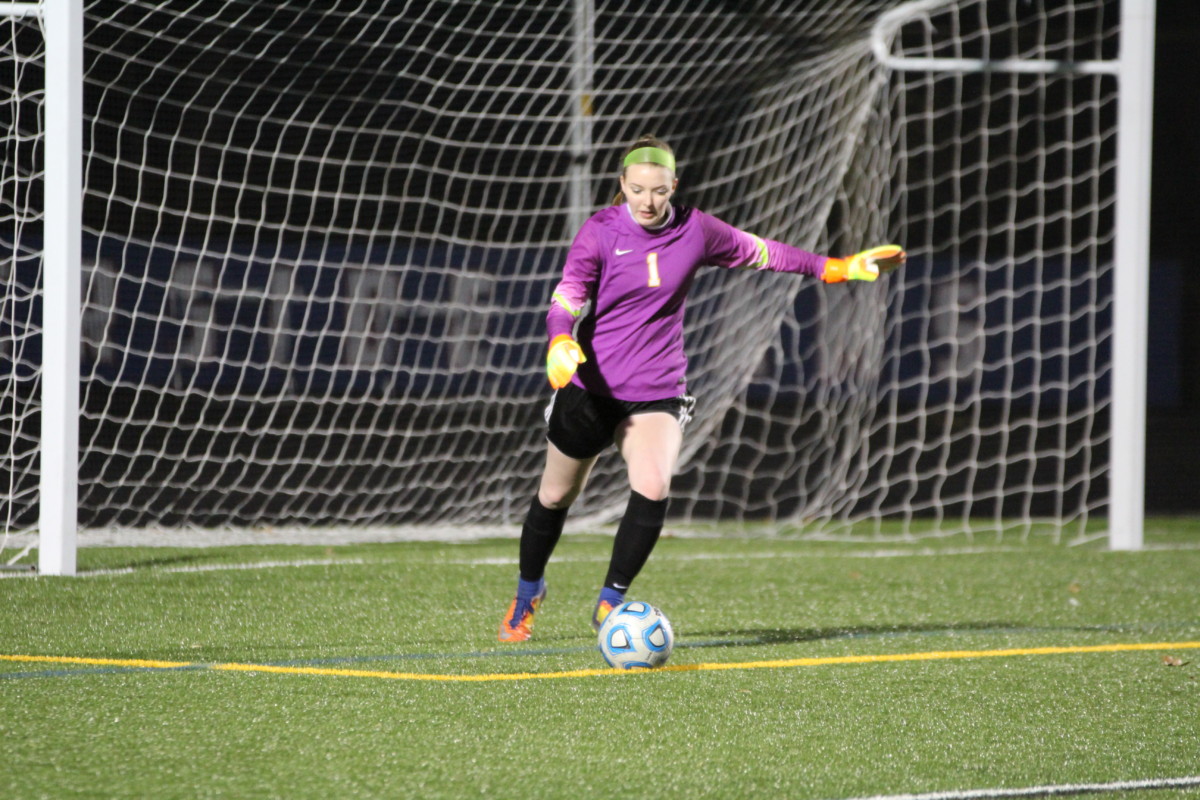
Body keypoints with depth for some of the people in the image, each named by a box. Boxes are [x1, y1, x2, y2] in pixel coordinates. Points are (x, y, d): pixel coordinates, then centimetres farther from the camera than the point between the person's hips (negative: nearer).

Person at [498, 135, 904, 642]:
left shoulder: (694, 232, -2)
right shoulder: (600, 233, -9)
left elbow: (760, 253, 12)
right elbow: (565, 300, -17)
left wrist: (841, 268, 14)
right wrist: (561, 344, -39)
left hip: (657, 391, 1)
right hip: (591, 387, -1)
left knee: (653, 490, -24)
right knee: (556, 497, 13)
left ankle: (610, 602, -8)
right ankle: (528, 592, 40)